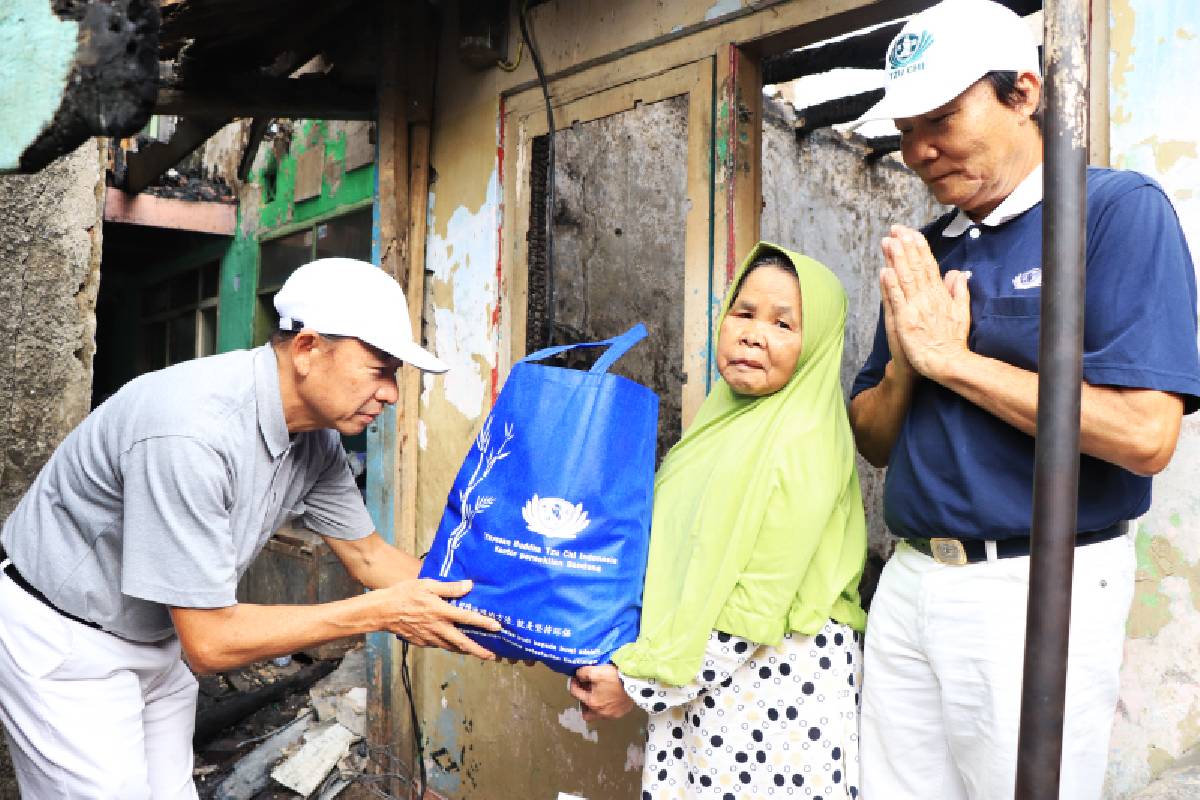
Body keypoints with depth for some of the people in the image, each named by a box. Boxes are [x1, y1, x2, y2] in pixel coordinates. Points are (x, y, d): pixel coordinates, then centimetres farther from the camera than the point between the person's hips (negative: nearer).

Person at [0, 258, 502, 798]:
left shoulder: (317, 439, -10)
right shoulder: (193, 433, -35)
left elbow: (368, 555, 3)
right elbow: (209, 642, -31)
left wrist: (488, 617, -7)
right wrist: (382, 612, -28)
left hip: (155, 641, 7)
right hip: (64, 646, -7)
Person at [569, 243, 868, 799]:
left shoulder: (802, 439, -16)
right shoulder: (729, 416, 8)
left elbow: (757, 610, -19)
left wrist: (641, 681, -14)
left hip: (775, 679, -7)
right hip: (699, 676, 7)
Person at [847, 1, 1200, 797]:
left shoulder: (1118, 210, -8)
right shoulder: (922, 254, 10)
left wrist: (952, 358, -14)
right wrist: (904, 365, -9)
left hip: (1037, 588, -5)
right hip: (909, 582, 6)